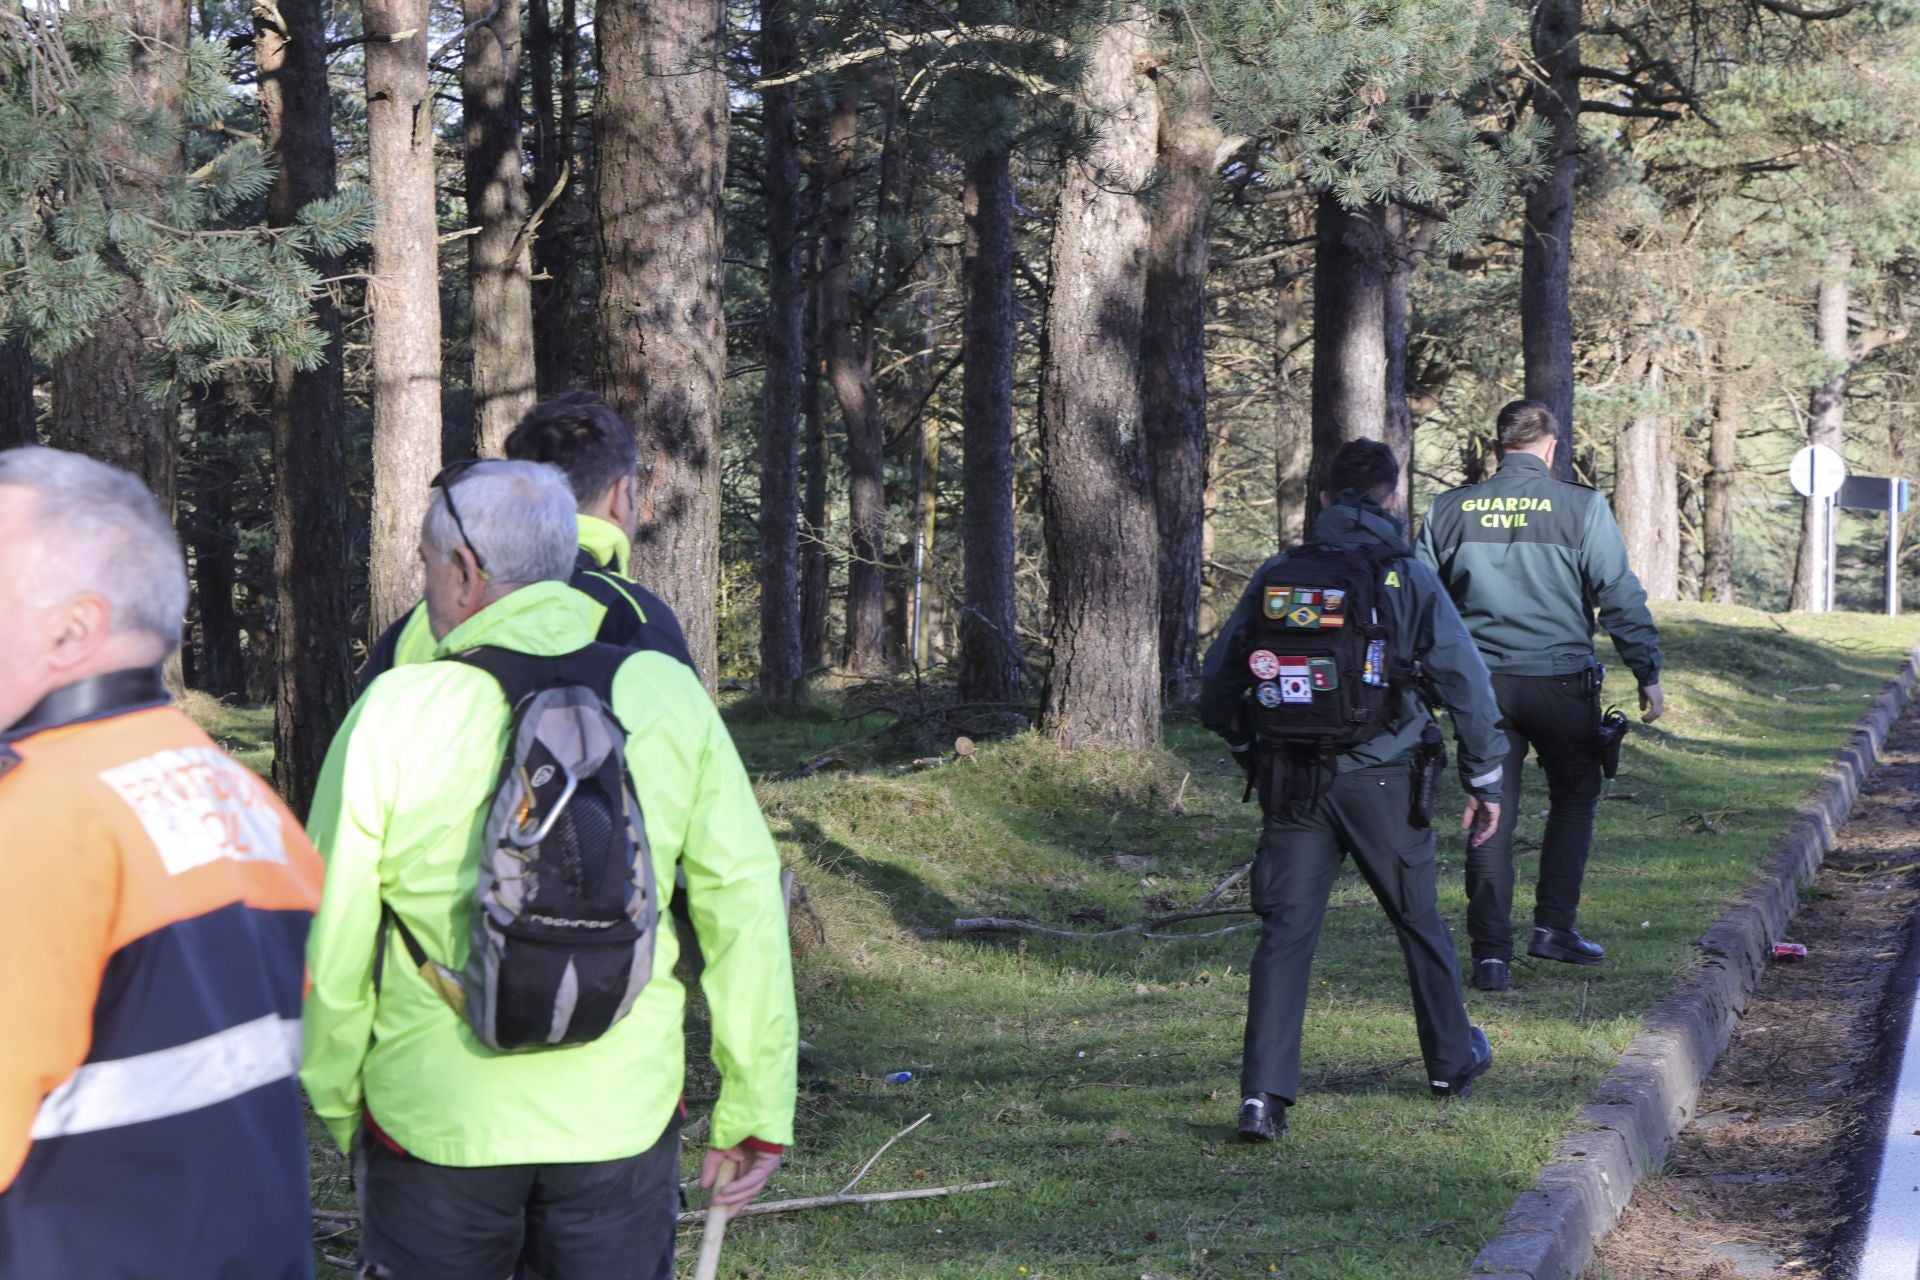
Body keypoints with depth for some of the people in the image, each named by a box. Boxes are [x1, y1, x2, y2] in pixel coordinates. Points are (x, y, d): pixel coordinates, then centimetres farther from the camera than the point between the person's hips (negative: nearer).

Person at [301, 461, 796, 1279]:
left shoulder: (393, 716, -9)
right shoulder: (668, 697, -3)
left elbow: (328, 944, -4)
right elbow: (744, 903, -2)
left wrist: (338, 1105, 11)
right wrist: (757, 1104, 6)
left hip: (433, 1124, -1)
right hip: (622, 1119, 2)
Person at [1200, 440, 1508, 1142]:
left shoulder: (1277, 576, 4)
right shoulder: (1409, 578, -3)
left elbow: (1216, 682, 8)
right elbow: (1465, 681, -4)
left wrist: (1251, 749, 24)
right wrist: (1484, 780, 6)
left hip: (1293, 785, 1)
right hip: (1383, 780, -1)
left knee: (1285, 932, 0)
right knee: (1419, 922, 17)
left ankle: (1264, 1091, -12)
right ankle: (1452, 1062, 34)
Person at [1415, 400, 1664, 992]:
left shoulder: (1450, 510, 3)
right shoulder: (1581, 507, -6)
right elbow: (1620, 598, -5)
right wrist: (1647, 674, 2)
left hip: (1481, 682, 2)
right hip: (1560, 680, -2)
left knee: (1491, 816, 7)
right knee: (1574, 797, 18)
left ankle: (1491, 953, 2)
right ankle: (1553, 925, 12)